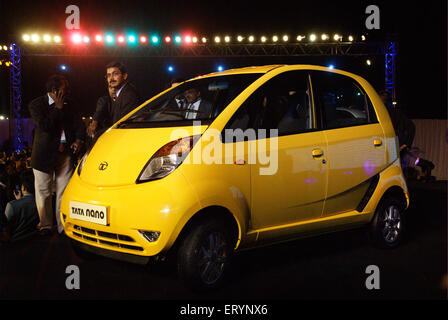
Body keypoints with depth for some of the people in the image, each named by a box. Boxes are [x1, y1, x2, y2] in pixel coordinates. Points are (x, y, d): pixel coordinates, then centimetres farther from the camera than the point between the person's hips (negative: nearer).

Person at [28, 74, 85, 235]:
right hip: (45, 154, -3)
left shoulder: (69, 103, 9)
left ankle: (64, 225, 9)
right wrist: (58, 108, -14)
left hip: (66, 153, 3)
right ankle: (45, 225, 16)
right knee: (43, 192, 4)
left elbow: (78, 122, 12)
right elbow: (44, 126, -18)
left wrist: (79, 139, -5)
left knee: (64, 192, 3)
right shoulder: (36, 104, -4)